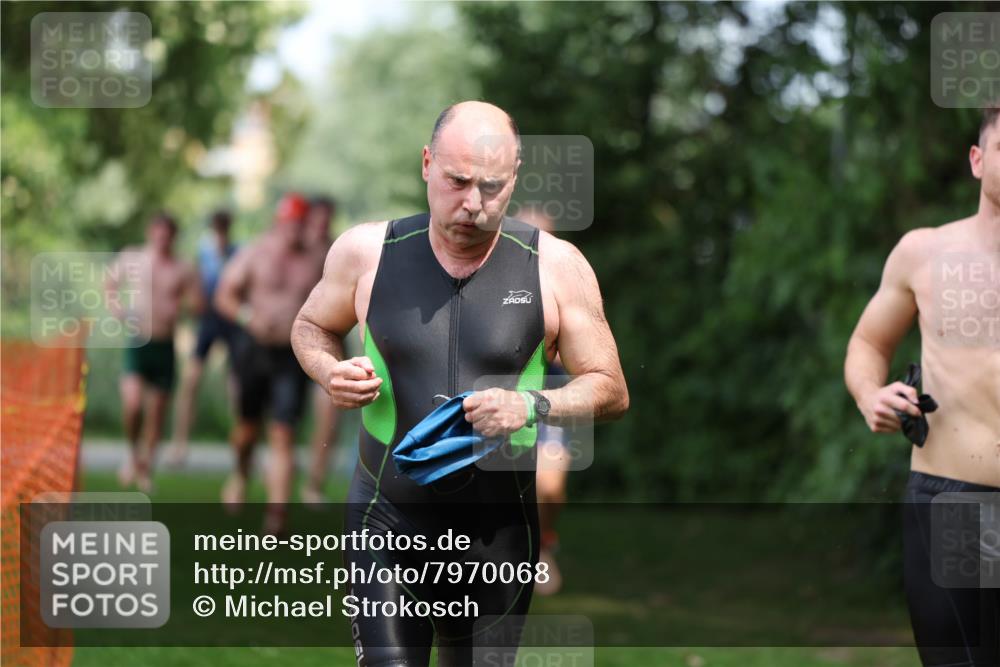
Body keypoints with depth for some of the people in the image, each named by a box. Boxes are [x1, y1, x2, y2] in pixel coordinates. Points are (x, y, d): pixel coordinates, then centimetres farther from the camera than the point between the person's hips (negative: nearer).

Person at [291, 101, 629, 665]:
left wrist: (533, 405, -18)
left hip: (498, 530, 1)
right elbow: (311, 327, 16)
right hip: (388, 518, -1)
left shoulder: (556, 266, -4)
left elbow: (611, 391, 1)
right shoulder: (368, 251, -2)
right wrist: (331, 373, -7)